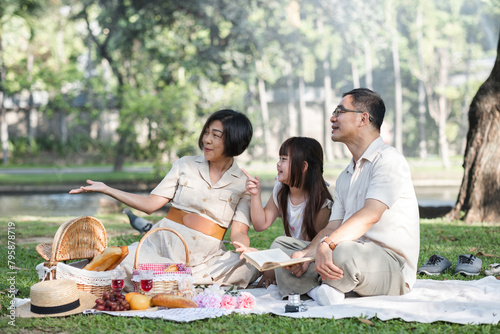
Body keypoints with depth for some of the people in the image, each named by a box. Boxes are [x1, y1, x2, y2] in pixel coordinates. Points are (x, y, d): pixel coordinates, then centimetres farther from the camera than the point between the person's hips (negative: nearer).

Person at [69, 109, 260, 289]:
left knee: (250, 269, -32)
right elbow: (151, 204, 5)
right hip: (164, 245, 0)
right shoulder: (186, 165, 11)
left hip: (206, 256, 1)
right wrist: (106, 190, -2)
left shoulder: (244, 184, 6)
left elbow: (238, 233, -3)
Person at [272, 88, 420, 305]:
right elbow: (334, 227, 13)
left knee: (343, 251, -40)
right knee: (281, 244, 4)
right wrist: (306, 253, -7)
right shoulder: (345, 177, 22)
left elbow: (370, 215, -24)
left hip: (392, 265, -9)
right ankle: (320, 289, -22)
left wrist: (327, 245, -36)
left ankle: (315, 286, -9)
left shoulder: (389, 160, -8)